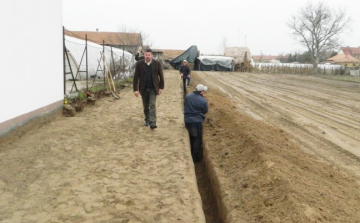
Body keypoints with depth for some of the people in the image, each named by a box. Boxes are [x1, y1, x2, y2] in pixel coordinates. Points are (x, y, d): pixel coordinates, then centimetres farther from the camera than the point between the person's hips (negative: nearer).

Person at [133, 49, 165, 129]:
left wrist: (161, 87, 0)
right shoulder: (139, 64, -4)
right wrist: (135, 89, -8)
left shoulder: (157, 64, -5)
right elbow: (136, 77, -4)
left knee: (152, 105, -10)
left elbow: (161, 76, 2)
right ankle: (147, 120, 29)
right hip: (143, 89, 2)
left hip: (153, 88, -2)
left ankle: (153, 123, -12)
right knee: (145, 106, 12)